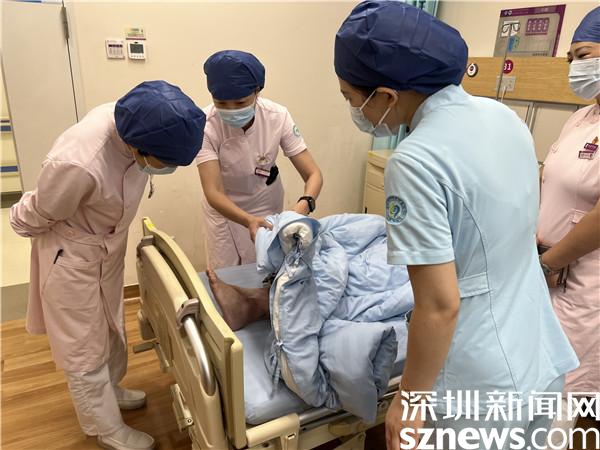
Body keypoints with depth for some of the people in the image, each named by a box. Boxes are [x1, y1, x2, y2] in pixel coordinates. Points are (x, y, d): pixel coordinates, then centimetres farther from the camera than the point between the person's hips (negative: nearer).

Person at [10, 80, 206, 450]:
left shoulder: (132, 122, -21)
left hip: (110, 246, 7)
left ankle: (110, 389, 51)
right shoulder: (78, 164, -41)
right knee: (85, 348, 11)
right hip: (72, 256, -7)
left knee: (111, 326, 25)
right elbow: (33, 218, -19)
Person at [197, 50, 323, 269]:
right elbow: (213, 192, -33)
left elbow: (313, 174, -23)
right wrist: (249, 221, -51)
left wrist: (304, 205, -45)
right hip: (223, 209, -1)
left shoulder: (277, 117, -24)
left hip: (266, 205, 1)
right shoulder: (205, 125, -28)